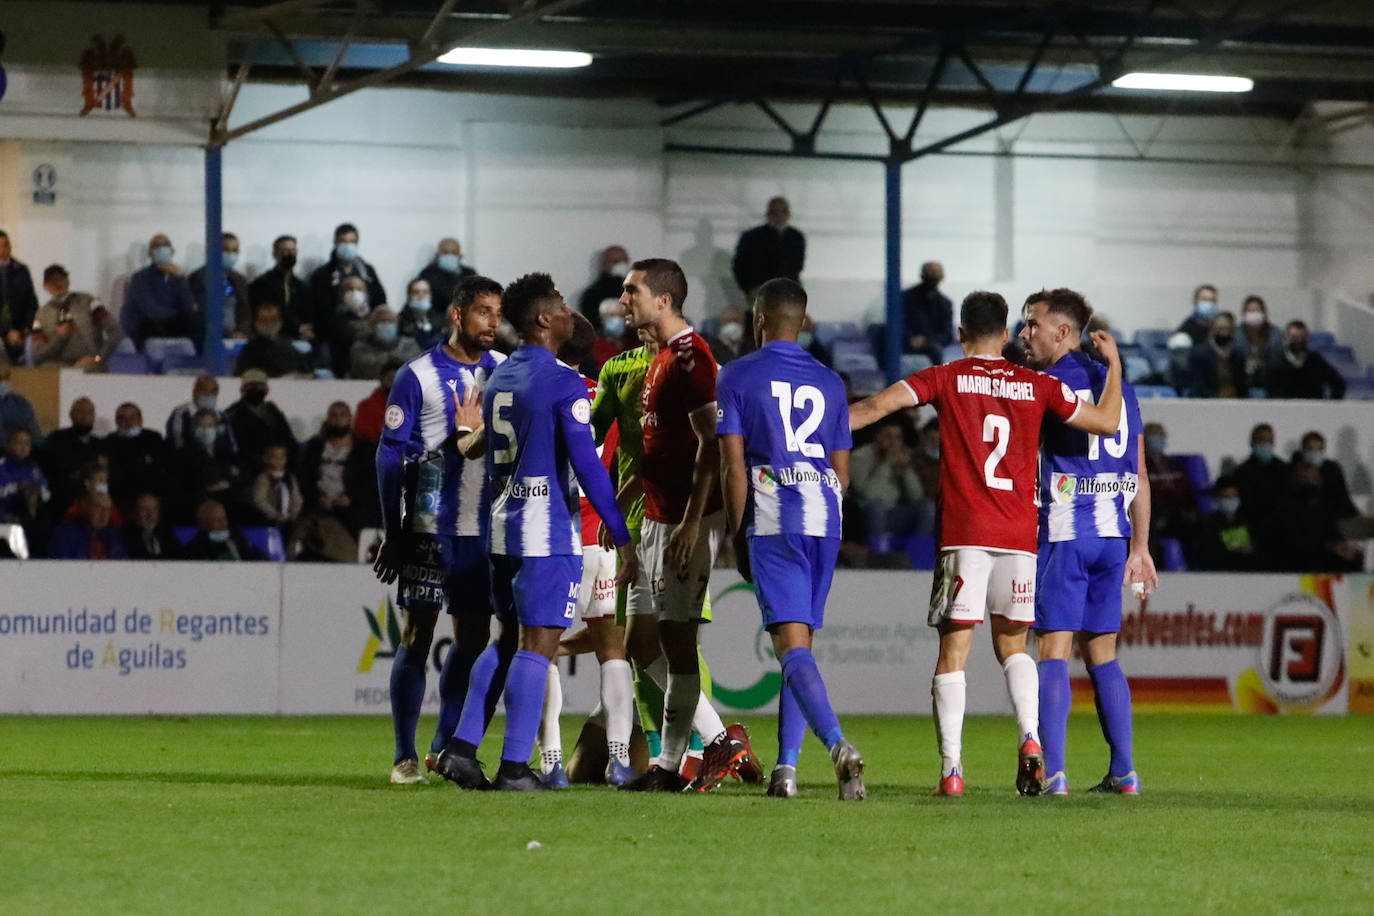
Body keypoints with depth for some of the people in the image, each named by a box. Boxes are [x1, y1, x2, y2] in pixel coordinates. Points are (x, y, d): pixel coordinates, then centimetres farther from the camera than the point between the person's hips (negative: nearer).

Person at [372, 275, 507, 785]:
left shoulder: (506, 371, 8)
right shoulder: (418, 376, -4)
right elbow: (391, 456, -4)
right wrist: (392, 533, -7)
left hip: (485, 531, 5)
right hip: (429, 530, -5)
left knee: (473, 638, 6)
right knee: (417, 636, -5)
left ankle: (444, 749, 17)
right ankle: (404, 757, 0)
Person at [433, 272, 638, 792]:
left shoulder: (497, 380, 12)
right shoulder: (563, 383, -12)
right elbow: (587, 466, -16)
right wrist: (622, 539, -13)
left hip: (502, 524, 8)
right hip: (548, 531, -8)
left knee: (508, 639, 16)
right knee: (538, 645, -4)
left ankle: (461, 748, 10)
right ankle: (514, 766, -5)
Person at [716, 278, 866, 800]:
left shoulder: (737, 377, 1)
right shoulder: (829, 384, 14)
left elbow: (732, 465, -3)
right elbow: (841, 471, 15)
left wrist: (738, 535, 3)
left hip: (770, 520, -5)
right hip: (824, 520, 5)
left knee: (791, 642, -12)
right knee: (800, 641, 13)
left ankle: (838, 745, -32)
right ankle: (785, 767, 11)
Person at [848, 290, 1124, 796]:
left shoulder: (946, 379, 2)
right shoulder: (1037, 386, 8)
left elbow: (881, 403, -9)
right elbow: (1106, 421, 14)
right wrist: (1114, 363, 27)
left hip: (963, 535, -2)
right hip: (1019, 536, 2)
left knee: (953, 650, -1)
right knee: (1011, 646, 16)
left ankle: (951, 768, -9)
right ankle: (1030, 738, -6)